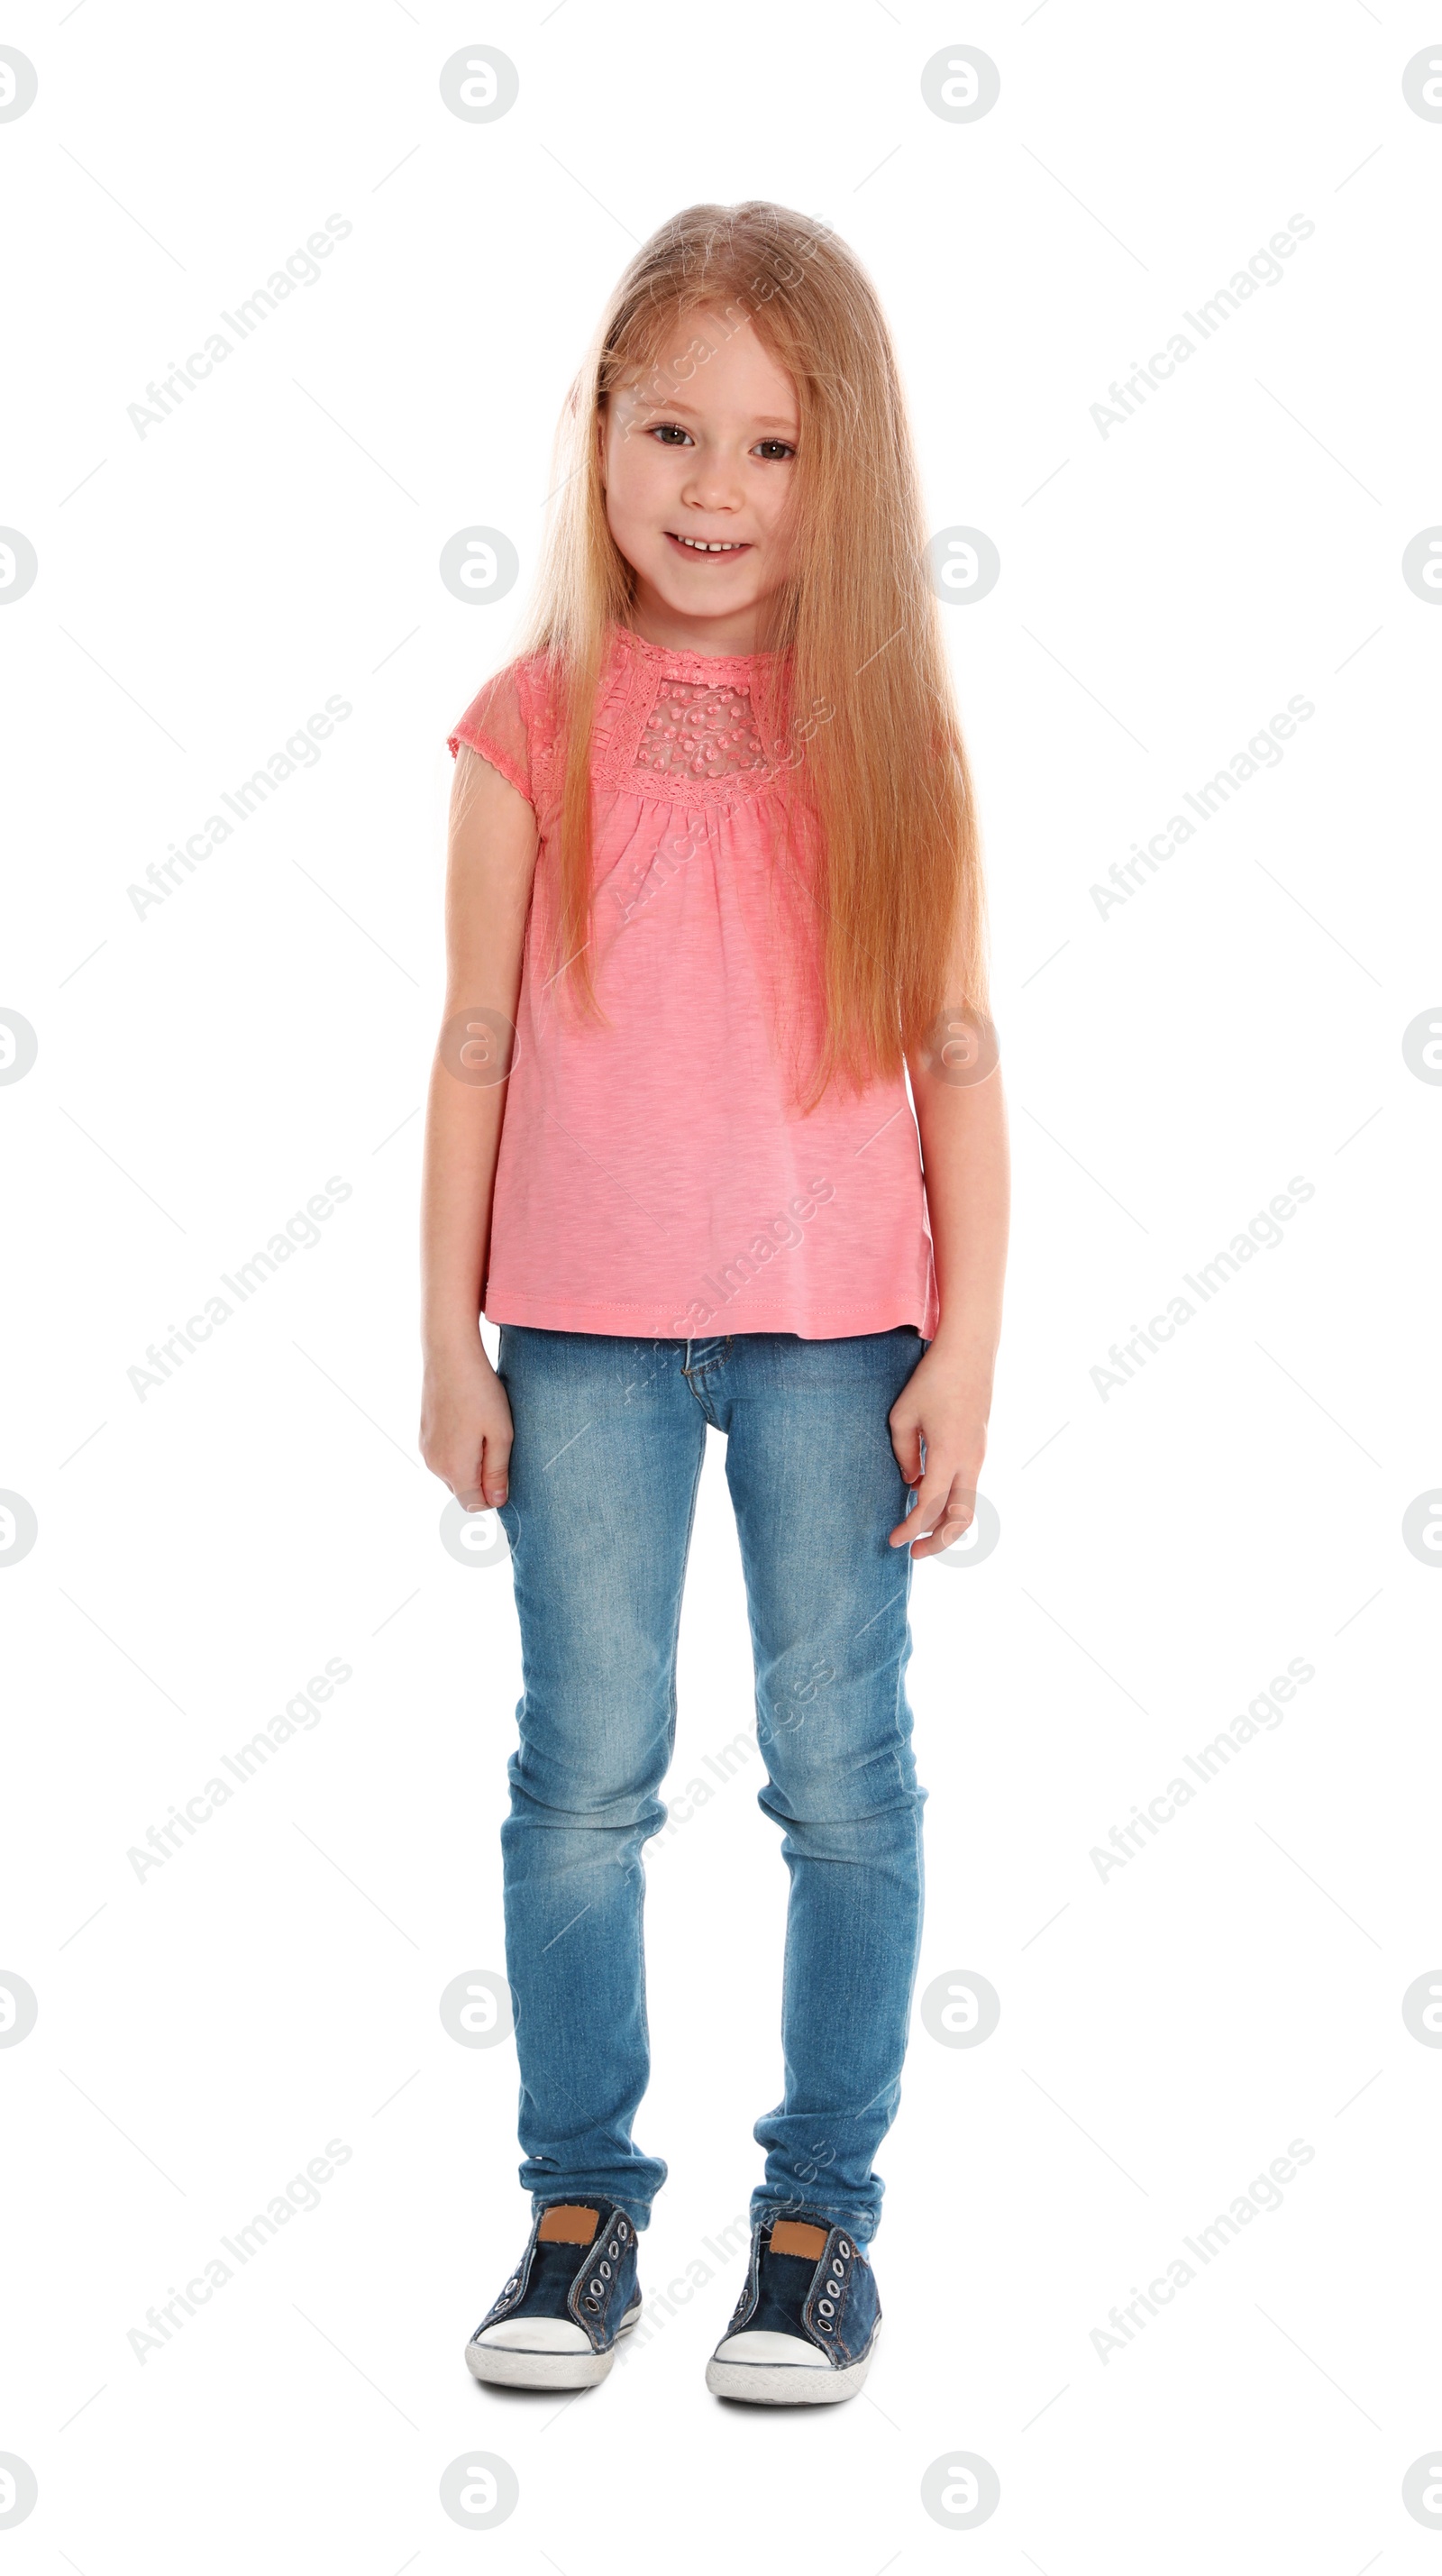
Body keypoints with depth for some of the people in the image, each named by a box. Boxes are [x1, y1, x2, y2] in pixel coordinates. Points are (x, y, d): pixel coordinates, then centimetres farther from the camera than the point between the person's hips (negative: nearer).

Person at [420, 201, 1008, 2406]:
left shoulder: (892, 724, 0)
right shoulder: (540, 721, 0)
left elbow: (956, 1052, 0)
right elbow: (476, 1044, 2)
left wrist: (965, 1348, -4)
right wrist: (450, 1339, 0)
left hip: (840, 1321, 0)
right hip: (586, 1325, 0)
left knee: (844, 1771, 6)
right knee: (585, 1769, 7)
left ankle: (823, 2215, 22)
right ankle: (582, 2207, 23)